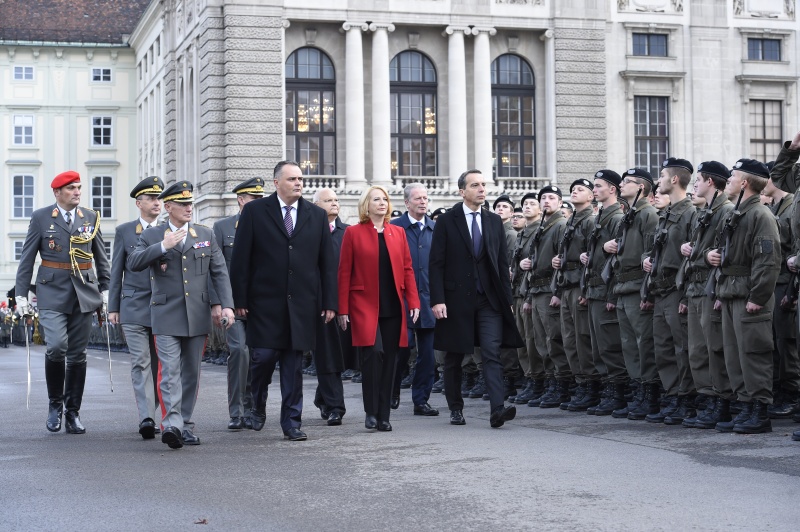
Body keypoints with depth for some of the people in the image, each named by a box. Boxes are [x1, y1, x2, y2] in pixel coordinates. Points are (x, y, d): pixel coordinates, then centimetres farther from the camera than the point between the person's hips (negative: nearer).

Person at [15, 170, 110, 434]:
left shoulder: (91, 218, 10)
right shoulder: (41, 217, 3)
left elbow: (101, 257, 16)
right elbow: (26, 259, 3)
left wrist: (105, 289, 10)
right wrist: (21, 294, -2)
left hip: (84, 293, 3)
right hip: (52, 293, -3)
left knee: (78, 355, 5)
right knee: (56, 346, -19)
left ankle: (73, 413, 16)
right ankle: (55, 403, 3)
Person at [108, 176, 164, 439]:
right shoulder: (124, 231, 6)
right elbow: (117, 271, 8)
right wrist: (113, 307, 4)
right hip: (133, 306, -1)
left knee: (158, 364, 6)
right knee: (141, 363, -8)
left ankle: (150, 415, 20)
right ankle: (146, 418, -13)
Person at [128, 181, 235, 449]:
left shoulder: (206, 235, 10)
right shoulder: (151, 236, 4)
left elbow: (220, 272, 9)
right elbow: (133, 263, -10)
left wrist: (226, 304, -2)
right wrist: (163, 247, -19)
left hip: (197, 316, 3)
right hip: (167, 317, -3)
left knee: (191, 373, 9)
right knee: (170, 371, -13)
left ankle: (186, 425, 17)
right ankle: (172, 424, -20)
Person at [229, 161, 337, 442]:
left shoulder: (317, 215, 9)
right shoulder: (255, 211, 2)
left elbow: (327, 263, 9)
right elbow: (241, 258, 0)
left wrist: (330, 302, 2)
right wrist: (240, 299, -5)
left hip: (302, 303, 2)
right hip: (265, 302, -2)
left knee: (294, 364, 4)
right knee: (264, 356, -4)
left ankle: (292, 423, 13)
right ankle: (258, 405, 24)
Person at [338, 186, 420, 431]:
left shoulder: (398, 233, 13)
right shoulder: (353, 233, 2)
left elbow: (407, 269, 12)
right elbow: (344, 272, 1)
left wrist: (413, 301, 2)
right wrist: (343, 309, -4)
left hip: (392, 307, 4)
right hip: (365, 305, -4)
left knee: (389, 359, 4)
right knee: (374, 352, -18)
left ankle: (383, 415, 11)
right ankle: (371, 411, -4)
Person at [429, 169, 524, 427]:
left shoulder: (494, 221, 11)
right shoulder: (446, 222, -1)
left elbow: (503, 263, 12)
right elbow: (436, 264, -4)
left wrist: (507, 297, 6)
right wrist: (437, 300, -12)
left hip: (489, 299, 2)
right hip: (457, 298, -2)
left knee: (492, 353, -10)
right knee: (454, 357, 8)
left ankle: (497, 409, -18)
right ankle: (455, 409, 21)